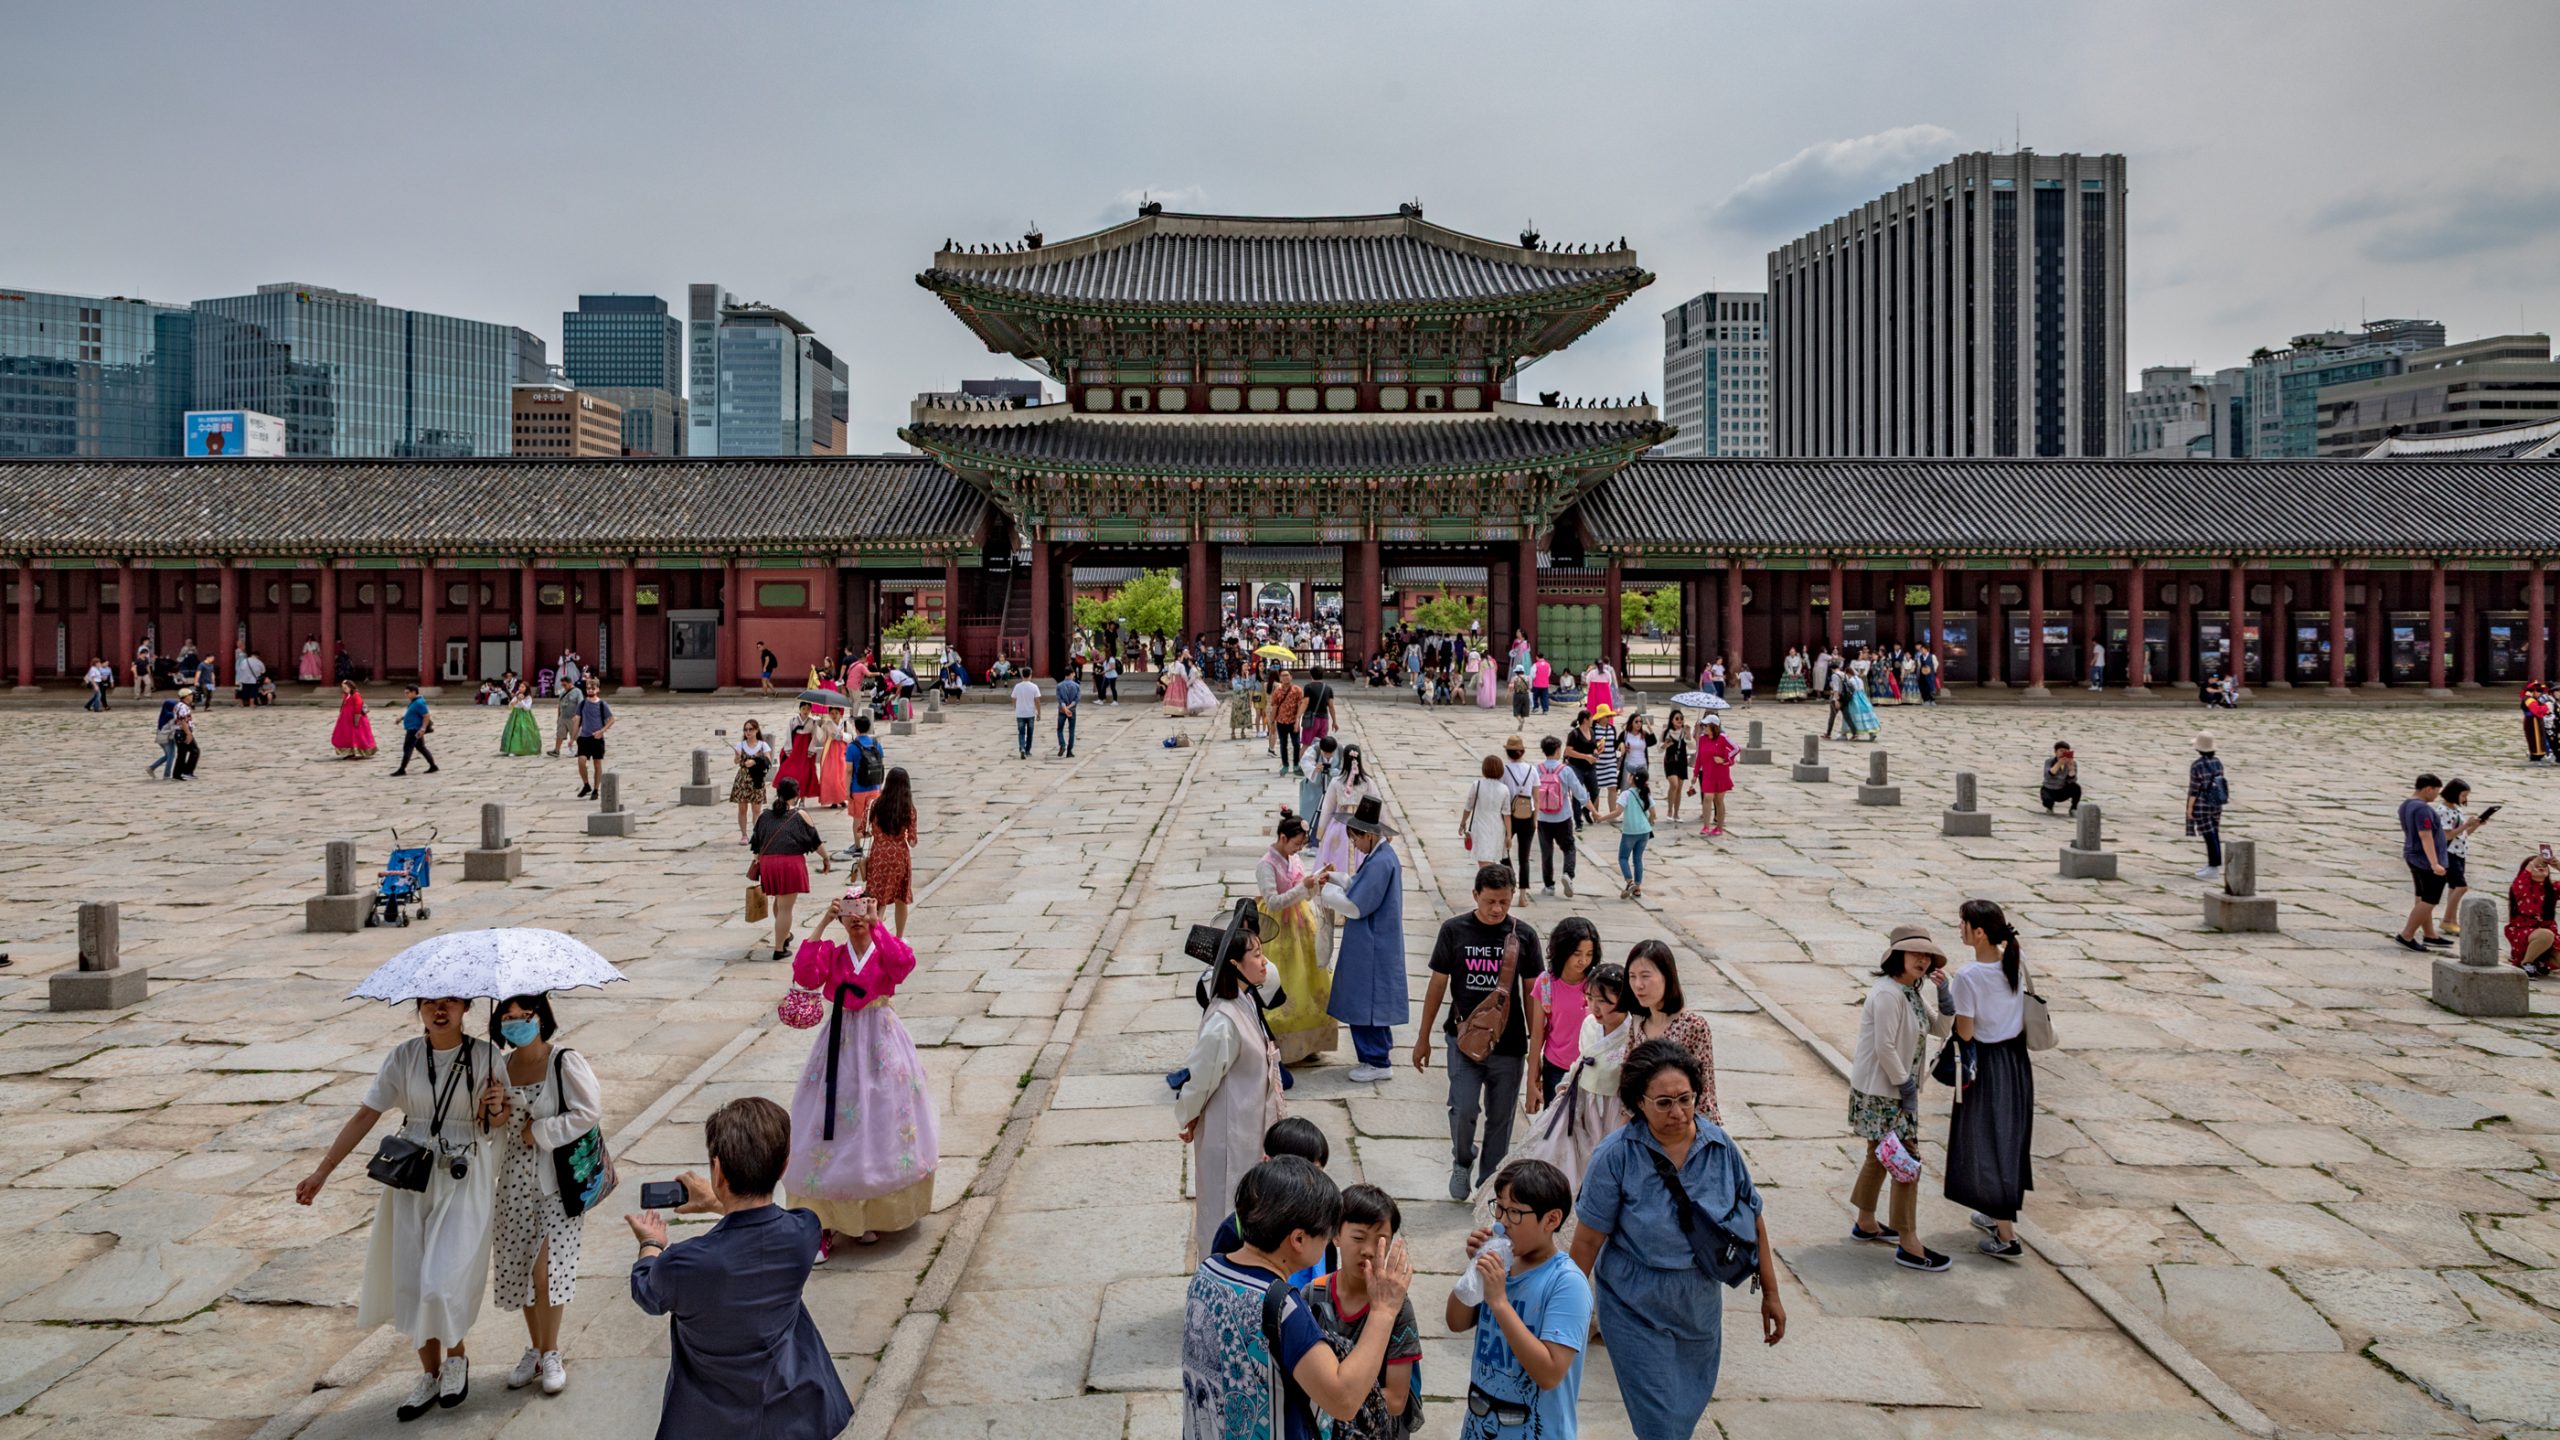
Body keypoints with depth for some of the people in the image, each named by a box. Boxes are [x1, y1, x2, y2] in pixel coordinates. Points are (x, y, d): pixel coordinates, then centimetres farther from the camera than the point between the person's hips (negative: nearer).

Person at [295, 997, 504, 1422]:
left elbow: (494, 1125, 1)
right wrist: (322, 1171, -3)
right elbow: (365, 1116, 0)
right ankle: (430, 1374, 26)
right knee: (411, 1281, 8)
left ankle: (456, 1356, 20)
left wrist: (496, 1109, -22)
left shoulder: (485, 1056, -8)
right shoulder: (404, 1056, -3)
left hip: (464, 1180, -3)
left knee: (443, 1282, -9)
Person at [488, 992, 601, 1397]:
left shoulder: (565, 1062, -10)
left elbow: (590, 1111, -16)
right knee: (521, 1269, 10)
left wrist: (540, 1131, -14)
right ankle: (534, 1350, 27)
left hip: (556, 1180, -5)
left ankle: (551, 1355, 12)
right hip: (515, 1181, 5)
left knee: (545, 1269, -4)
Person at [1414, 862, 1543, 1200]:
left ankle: (1489, 1182, 27)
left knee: (1500, 1118, 8)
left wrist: (1535, 1044, 8)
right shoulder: (1454, 929, -4)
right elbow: (1438, 985, 3)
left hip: (1509, 1043, 1)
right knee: (1463, 1110, -10)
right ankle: (1462, 1162, 21)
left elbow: (1530, 992, 6)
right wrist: (1423, 1037, 6)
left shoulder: (1524, 936, -1)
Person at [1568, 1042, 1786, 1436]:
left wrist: (1770, 1293, 6)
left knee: (1692, 1402, 20)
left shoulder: (1719, 1145, -11)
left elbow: (1754, 1222, 1)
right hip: (1636, 1307, -4)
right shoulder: (1616, 1155, -21)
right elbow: (1589, 1238, -14)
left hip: (1700, 1301, 4)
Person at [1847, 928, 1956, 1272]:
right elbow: (1884, 1048, -24)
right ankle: (1908, 1246, 4)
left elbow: (1942, 1028, 13)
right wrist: (1906, 1086, -16)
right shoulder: (1888, 993, -21)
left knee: (1880, 1156, 21)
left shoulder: (1910, 992, 9)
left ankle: (1865, 1224, 37)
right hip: (1880, 1093, -10)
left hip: (1893, 1089, 10)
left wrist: (1944, 992, -2)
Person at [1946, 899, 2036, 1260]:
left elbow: (1965, 1032, -17)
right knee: (2010, 1138, 19)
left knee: (1987, 1143, 3)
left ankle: (2006, 1237, 5)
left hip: (1986, 1065, -7)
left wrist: (1947, 997, -9)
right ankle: (1999, 1215, 35)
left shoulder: (1967, 977, -23)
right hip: (2017, 1060, 7)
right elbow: (2026, 1017, 7)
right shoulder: (2016, 963, -2)